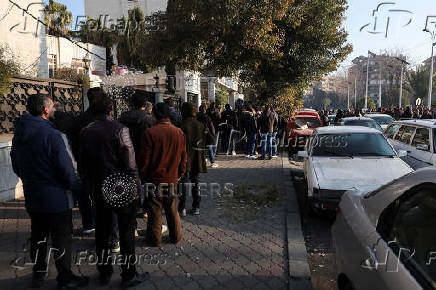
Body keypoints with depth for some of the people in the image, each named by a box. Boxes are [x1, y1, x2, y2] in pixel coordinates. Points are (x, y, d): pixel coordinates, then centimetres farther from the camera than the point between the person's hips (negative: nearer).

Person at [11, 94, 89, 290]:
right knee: (62, 238, 6)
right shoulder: (51, 135, -21)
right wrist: (76, 186, -5)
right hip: (56, 198, -8)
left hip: (32, 198, 8)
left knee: (38, 237, 21)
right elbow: (66, 169, -20)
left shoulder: (18, 135, 5)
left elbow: (16, 167, 15)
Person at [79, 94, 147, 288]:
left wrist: (90, 186, 19)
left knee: (102, 232, 16)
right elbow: (129, 161, -17)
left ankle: (104, 273, 28)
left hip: (98, 190, 6)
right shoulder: (118, 129, -14)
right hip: (121, 188, -5)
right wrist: (136, 184, -7)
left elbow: (82, 163, 10)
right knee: (126, 231, 6)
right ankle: (128, 275, 14)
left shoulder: (85, 132, 3)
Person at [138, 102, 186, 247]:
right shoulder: (179, 132, -2)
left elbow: (144, 159, -11)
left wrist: (143, 177, 2)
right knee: (172, 210, 16)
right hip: (172, 179, 4)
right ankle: (176, 237, 28)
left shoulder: (150, 133, -15)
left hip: (154, 179, -3)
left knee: (155, 210, 9)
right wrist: (180, 174, 17)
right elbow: (183, 157, 5)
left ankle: (155, 239, 20)